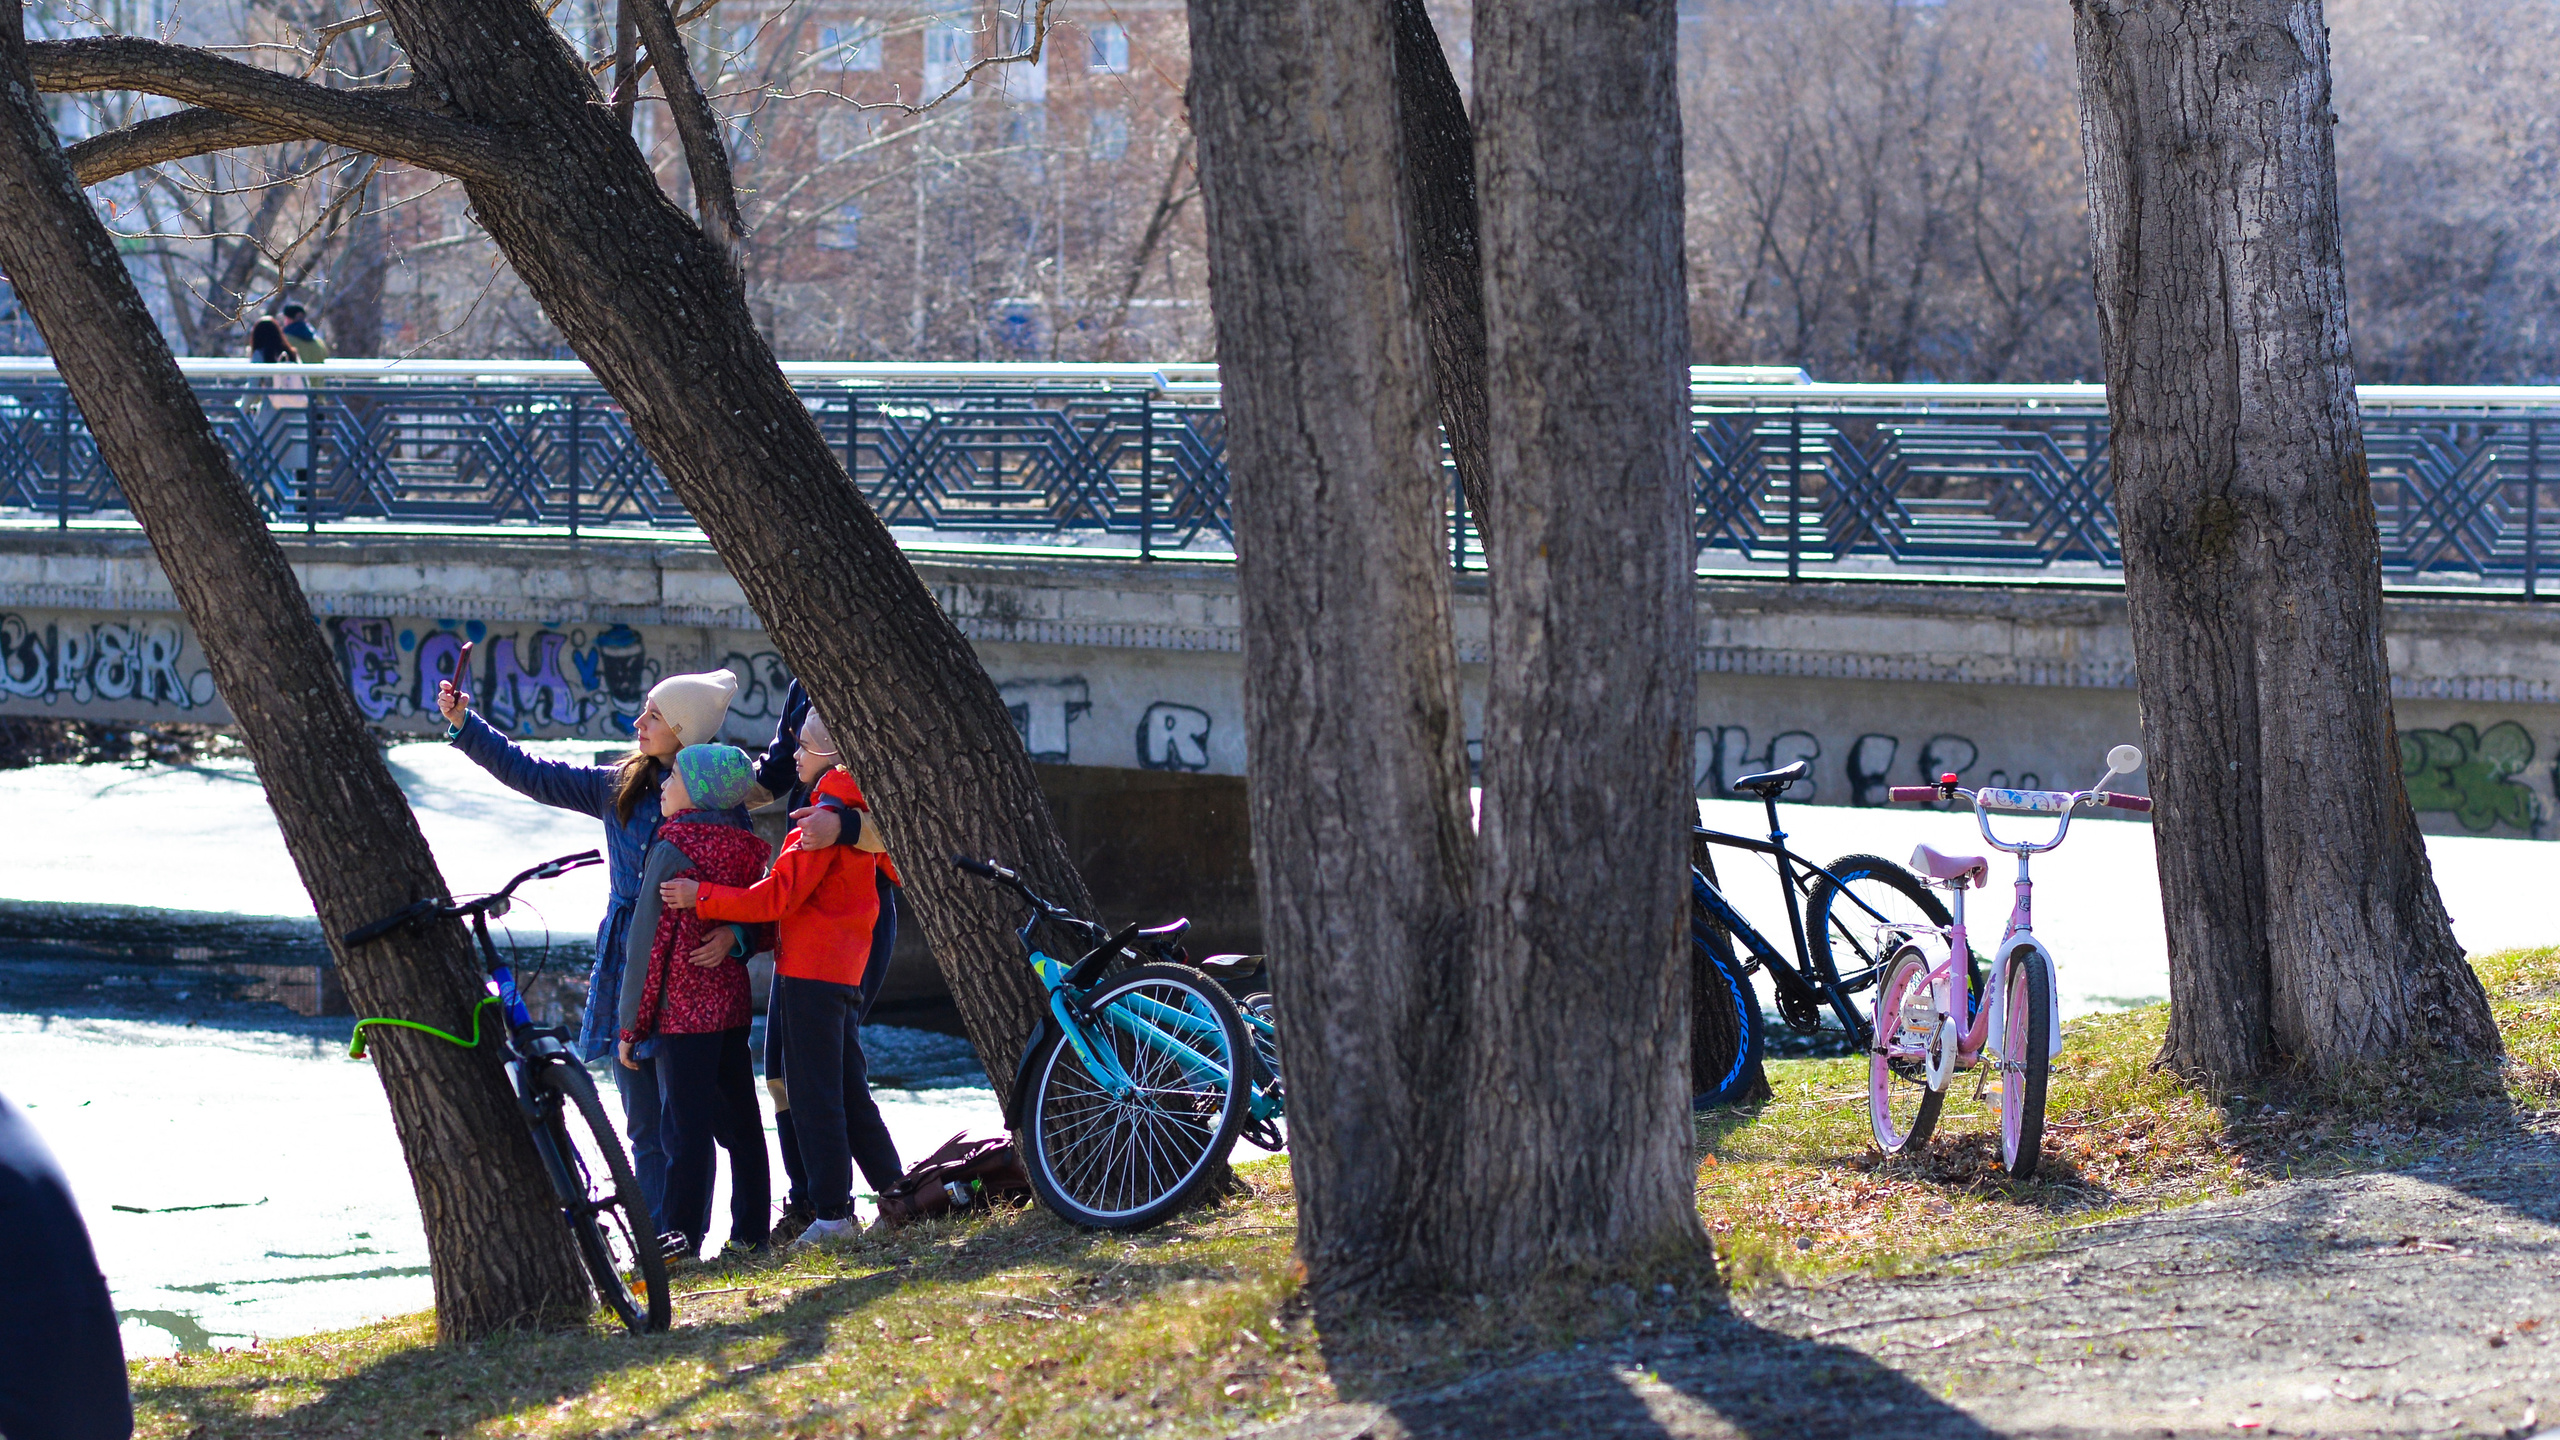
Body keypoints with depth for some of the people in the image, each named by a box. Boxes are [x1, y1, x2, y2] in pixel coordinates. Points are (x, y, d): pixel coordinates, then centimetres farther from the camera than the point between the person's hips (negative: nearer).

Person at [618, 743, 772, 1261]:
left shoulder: (672, 851, -13)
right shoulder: (742, 849, 6)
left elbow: (648, 941, -12)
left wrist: (631, 1024, -7)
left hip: (682, 1008, -7)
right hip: (733, 1004, 7)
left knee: (686, 1124, -4)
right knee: (740, 1121, 10)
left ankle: (681, 1236, -3)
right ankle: (750, 1232, 14)